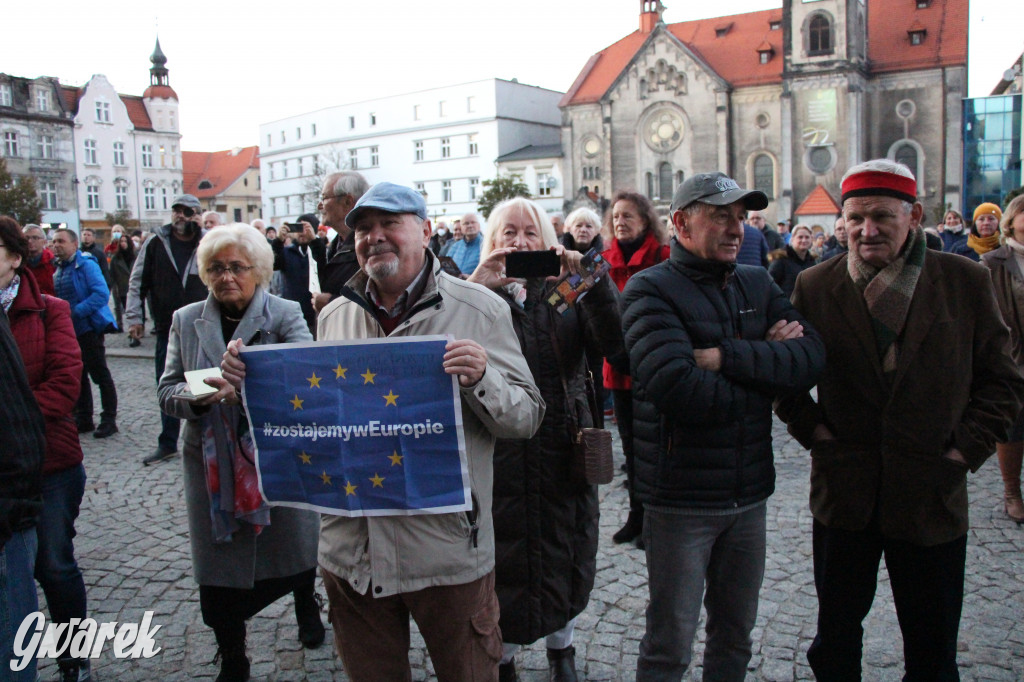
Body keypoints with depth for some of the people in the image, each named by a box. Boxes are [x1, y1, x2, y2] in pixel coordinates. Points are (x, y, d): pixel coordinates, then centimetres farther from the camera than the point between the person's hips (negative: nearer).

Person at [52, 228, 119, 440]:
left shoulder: (86, 265, -11)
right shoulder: (59, 269, 13)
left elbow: (102, 294, -22)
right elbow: (58, 299, 21)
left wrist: (76, 312, -23)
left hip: (89, 329, -8)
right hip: (69, 332, 8)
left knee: (100, 375, -2)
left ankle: (109, 420, 5)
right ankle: (83, 419, 22)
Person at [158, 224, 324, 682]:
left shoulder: (286, 315, -5)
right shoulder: (186, 321, 6)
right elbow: (167, 391, 4)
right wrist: (195, 397, -20)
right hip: (212, 465, 2)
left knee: (295, 549, 15)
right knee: (218, 573, 7)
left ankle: (306, 606, 48)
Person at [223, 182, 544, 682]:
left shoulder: (479, 310, -7)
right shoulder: (334, 316, 7)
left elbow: (527, 418, -9)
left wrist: (480, 379, -27)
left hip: (448, 553, -4)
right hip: (350, 552, 4)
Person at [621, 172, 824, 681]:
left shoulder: (758, 285, 7)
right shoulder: (650, 290, -12)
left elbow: (811, 358, -9)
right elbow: (682, 391, -26)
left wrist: (726, 357, -21)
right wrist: (765, 363, -12)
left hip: (749, 492, 6)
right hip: (681, 499, -5)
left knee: (736, 635, 21)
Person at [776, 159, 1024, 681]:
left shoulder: (966, 282, -2)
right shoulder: (815, 286, -2)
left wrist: (969, 447, -6)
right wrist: (813, 430, -5)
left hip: (933, 495, 0)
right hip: (844, 494, 0)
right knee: (835, 637, 17)